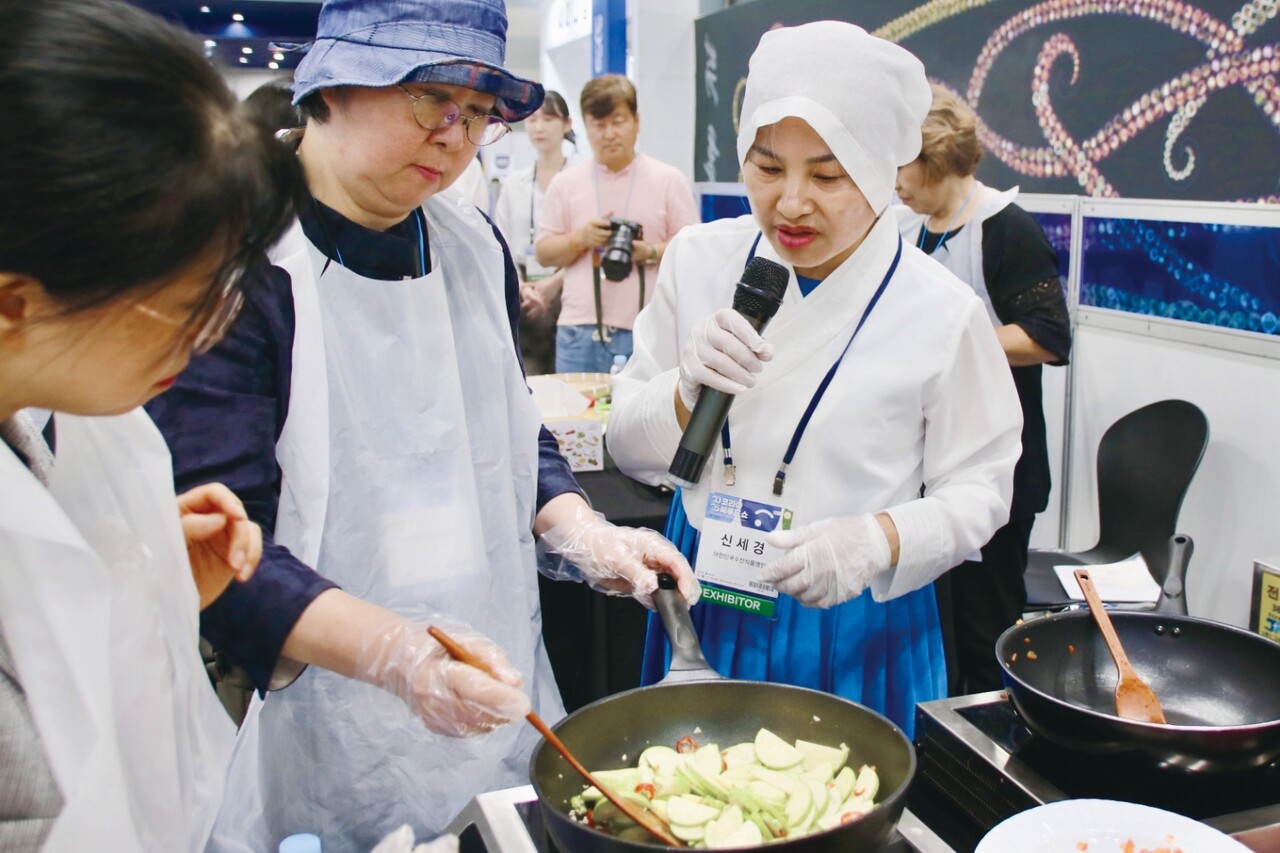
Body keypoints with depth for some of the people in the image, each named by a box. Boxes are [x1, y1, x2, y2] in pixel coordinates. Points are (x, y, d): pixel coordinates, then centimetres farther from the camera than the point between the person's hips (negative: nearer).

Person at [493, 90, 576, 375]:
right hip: (524, 300, 4)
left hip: (564, 292, -3)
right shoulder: (514, 183, 11)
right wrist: (522, 286, -6)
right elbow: (502, 247, 9)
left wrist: (553, 283, -10)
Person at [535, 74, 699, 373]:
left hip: (647, 332, -2)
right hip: (579, 332, 2)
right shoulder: (565, 183, 10)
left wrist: (651, 252, -15)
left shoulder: (669, 179, 5)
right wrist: (580, 239, -8)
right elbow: (544, 254, 11)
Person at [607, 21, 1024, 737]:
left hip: (853, 631, -2)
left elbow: (978, 490, -5)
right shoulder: (700, 261, -6)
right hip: (707, 610, 3)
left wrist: (879, 539, -24)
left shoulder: (940, 312, -13)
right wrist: (687, 391, -22)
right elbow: (631, 449, -1)